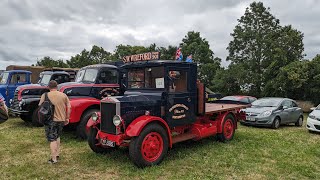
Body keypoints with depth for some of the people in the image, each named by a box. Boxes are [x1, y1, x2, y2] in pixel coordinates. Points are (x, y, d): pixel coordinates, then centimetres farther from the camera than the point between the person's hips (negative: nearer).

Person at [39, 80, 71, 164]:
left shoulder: (45, 95, -4)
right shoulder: (63, 95, 2)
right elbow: (69, 107, 1)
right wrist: (67, 118, 10)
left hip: (51, 120, -3)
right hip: (61, 120, 3)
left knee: (52, 139, 3)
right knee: (57, 137, 23)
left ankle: (54, 159, 2)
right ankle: (57, 154, 27)